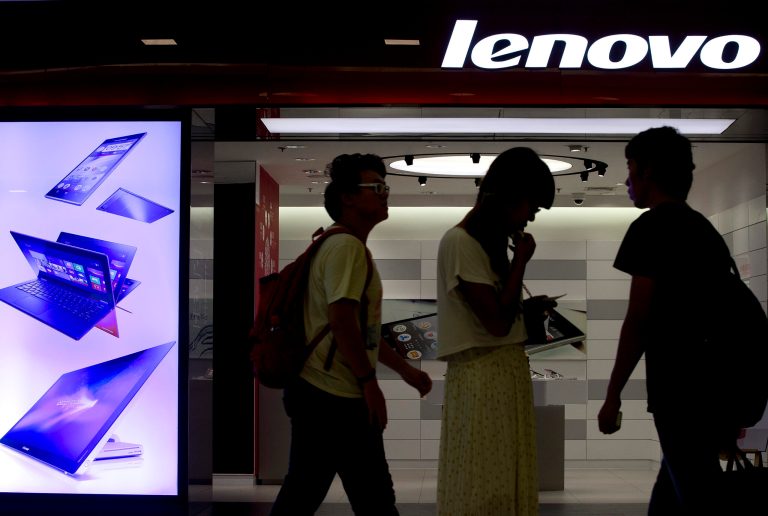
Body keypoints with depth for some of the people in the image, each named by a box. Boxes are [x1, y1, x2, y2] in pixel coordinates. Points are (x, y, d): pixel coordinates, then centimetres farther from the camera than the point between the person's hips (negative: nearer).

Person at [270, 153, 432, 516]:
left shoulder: (345, 247, 20)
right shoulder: (347, 247, -13)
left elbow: (362, 328, 26)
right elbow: (340, 320, -23)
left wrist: (405, 370, 26)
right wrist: (370, 383, -20)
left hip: (317, 392, 10)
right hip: (333, 397, -10)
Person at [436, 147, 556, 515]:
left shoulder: (493, 240, 14)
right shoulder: (459, 242, -14)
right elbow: (497, 321, -18)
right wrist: (521, 260, -10)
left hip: (509, 373, 9)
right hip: (481, 378, -9)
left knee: (507, 482, 11)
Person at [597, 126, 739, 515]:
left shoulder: (651, 227, -8)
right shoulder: (706, 229, 17)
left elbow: (639, 320, -13)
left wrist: (612, 396, -8)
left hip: (681, 392, -9)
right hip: (715, 389, 9)